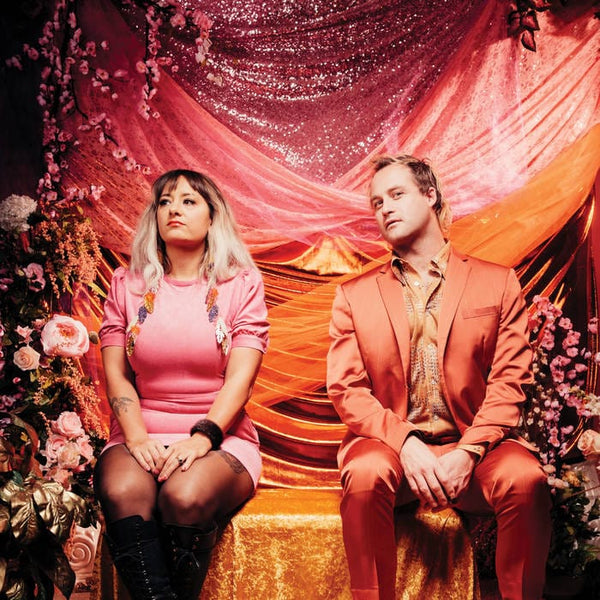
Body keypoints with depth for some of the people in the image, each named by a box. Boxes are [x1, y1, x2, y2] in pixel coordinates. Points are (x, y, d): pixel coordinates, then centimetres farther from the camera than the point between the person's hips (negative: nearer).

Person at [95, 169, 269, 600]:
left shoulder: (242, 285, 7)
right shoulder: (127, 286, 14)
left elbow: (240, 376, -3)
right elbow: (116, 374, 6)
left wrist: (204, 436, -19)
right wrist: (136, 437, -11)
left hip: (220, 437, -1)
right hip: (141, 435, 2)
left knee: (186, 496, -33)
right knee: (123, 493, -32)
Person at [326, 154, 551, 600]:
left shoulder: (498, 283, 9)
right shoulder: (355, 295, 10)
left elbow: (508, 384, 1)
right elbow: (346, 390, 2)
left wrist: (467, 453, -14)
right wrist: (405, 443, -16)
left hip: (473, 448, 0)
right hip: (390, 443, 0)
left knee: (524, 478, -30)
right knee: (366, 473, -33)